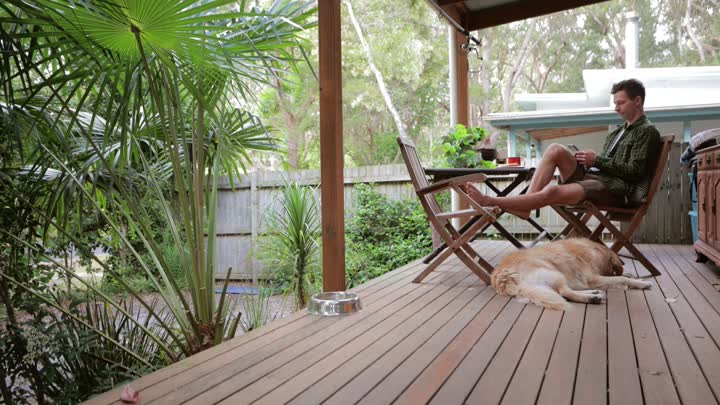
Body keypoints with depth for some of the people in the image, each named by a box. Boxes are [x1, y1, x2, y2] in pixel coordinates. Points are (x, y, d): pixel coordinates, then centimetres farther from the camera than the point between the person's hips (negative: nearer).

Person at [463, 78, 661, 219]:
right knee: (556, 150, -16)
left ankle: (490, 201, -33)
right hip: (592, 176, 8)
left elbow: (634, 171, -10)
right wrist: (588, 160, 4)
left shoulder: (647, 132, 1)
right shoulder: (618, 131, 27)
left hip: (615, 189, -8)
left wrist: (597, 160, -11)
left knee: (552, 192, -32)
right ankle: (524, 205, -25)